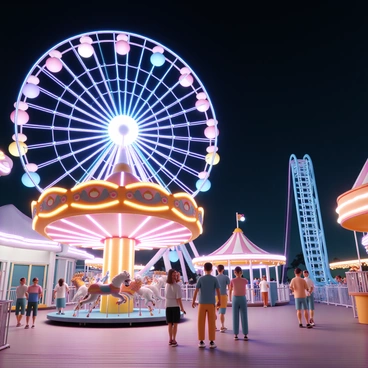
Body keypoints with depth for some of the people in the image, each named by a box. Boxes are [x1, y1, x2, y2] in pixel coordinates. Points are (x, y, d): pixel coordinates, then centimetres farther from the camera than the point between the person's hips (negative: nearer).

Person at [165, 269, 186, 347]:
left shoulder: (166, 285, -1)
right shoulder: (177, 286, -18)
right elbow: (179, 298, -19)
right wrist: (182, 308, -11)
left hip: (168, 306, 5)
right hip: (175, 306, -5)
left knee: (170, 324, 13)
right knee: (175, 324, 6)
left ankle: (170, 339, 20)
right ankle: (173, 340, 8)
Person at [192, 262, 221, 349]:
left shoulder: (200, 279, -2)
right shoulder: (215, 279, -3)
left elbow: (196, 291, -4)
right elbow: (218, 291, -6)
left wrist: (193, 301, 4)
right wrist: (219, 301, 7)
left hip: (202, 303, 0)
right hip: (211, 304, 0)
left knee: (201, 323, 7)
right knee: (211, 323, 5)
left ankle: (201, 341, 9)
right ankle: (212, 342, 6)